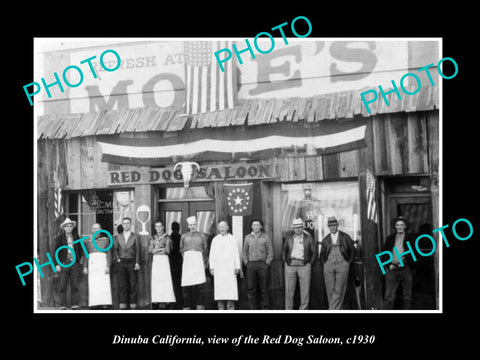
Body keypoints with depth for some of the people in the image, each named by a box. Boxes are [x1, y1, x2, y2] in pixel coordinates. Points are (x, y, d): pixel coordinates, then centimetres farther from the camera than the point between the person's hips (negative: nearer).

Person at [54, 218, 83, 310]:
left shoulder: (76, 236, 10)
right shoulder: (59, 238, 1)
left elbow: (80, 248, 20)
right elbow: (56, 251, -1)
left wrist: (80, 258, 13)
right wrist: (57, 264, -7)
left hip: (75, 263, 3)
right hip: (64, 264, -3)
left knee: (75, 285, 2)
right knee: (62, 286, -3)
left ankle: (75, 306, 5)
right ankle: (62, 306, 0)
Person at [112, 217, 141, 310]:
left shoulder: (135, 237, 5)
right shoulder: (118, 236, 11)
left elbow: (138, 251, 1)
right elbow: (115, 249, 12)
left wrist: (137, 263, -6)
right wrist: (117, 259, -2)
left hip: (131, 262, -1)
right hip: (121, 263, 2)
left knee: (132, 284, -1)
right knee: (122, 285, 0)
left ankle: (133, 305, 4)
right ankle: (122, 305, 2)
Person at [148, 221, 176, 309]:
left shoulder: (167, 238, 4)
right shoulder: (152, 238, 14)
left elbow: (167, 250, -5)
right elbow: (149, 250, 4)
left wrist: (155, 249, -3)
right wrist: (161, 249, -7)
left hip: (164, 260, -3)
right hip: (155, 260, 3)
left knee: (165, 279, -8)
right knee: (155, 280, -3)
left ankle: (164, 301, -7)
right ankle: (156, 300, -1)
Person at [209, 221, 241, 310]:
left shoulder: (232, 239, 8)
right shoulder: (215, 240, 10)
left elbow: (236, 254, 6)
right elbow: (212, 255, 9)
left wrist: (237, 267, -1)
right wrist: (211, 267, 2)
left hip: (230, 268, -1)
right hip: (218, 268, 1)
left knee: (231, 289, -7)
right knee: (219, 289, -2)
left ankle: (230, 309, -5)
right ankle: (221, 309, 2)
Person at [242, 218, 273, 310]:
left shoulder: (266, 237, 4)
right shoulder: (247, 237, 10)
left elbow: (270, 252, 4)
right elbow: (244, 252, 15)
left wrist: (267, 263, -3)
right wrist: (246, 262, 5)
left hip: (262, 264, -1)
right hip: (251, 264, 2)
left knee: (263, 288, 0)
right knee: (251, 288, 0)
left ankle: (264, 308, 5)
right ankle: (252, 308, 5)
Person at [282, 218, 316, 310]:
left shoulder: (308, 238, 5)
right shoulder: (289, 238, 11)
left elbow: (313, 252, 11)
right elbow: (284, 250, 23)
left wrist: (310, 263, 1)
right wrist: (285, 261, 12)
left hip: (304, 265, -2)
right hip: (290, 265, 2)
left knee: (305, 291, -2)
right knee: (289, 290, 1)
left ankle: (303, 309, 6)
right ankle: (288, 310, 7)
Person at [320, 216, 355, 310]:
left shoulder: (345, 237, 7)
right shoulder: (325, 240, 14)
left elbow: (352, 250, 11)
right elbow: (322, 254, 23)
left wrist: (349, 263, 3)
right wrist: (324, 263, 9)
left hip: (342, 264, -2)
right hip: (328, 265, 2)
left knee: (339, 290, -11)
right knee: (330, 290, -2)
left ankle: (333, 310, -14)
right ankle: (336, 309, 4)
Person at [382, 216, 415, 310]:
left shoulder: (410, 239, 5)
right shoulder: (390, 238, 9)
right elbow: (384, 252, 12)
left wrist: (407, 264, -5)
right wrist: (389, 264, 2)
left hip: (405, 269, 0)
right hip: (392, 269, 0)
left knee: (407, 296, 6)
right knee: (389, 296, -3)